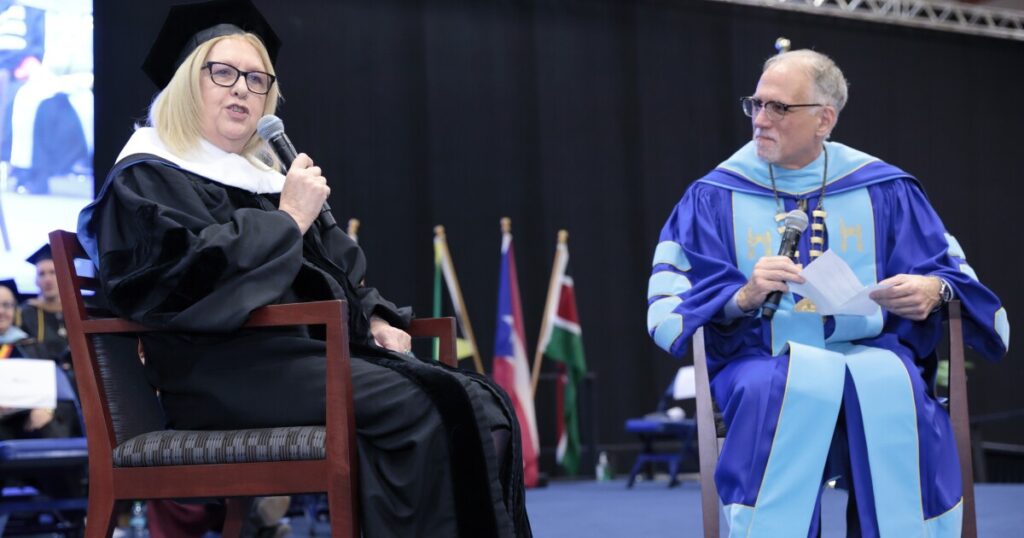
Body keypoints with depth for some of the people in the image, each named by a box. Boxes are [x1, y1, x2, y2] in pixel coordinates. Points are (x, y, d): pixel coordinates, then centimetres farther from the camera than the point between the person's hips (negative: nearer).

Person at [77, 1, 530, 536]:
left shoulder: (262, 180, 26)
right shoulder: (148, 180, 2)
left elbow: (332, 276, 29)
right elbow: (184, 272, -17)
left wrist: (372, 317, 8)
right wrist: (287, 221, -9)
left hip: (311, 351, 8)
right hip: (224, 367, -8)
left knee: (476, 402, -16)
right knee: (418, 407, -29)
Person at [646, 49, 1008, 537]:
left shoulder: (884, 191, 14)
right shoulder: (715, 197, 10)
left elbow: (949, 269, 13)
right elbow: (669, 303, 1)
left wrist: (934, 290, -13)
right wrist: (743, 297, -19)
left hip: (870, 352, 1)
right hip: (761, 358, -1)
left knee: (893, 385, -35)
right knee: (783, 388, -38)